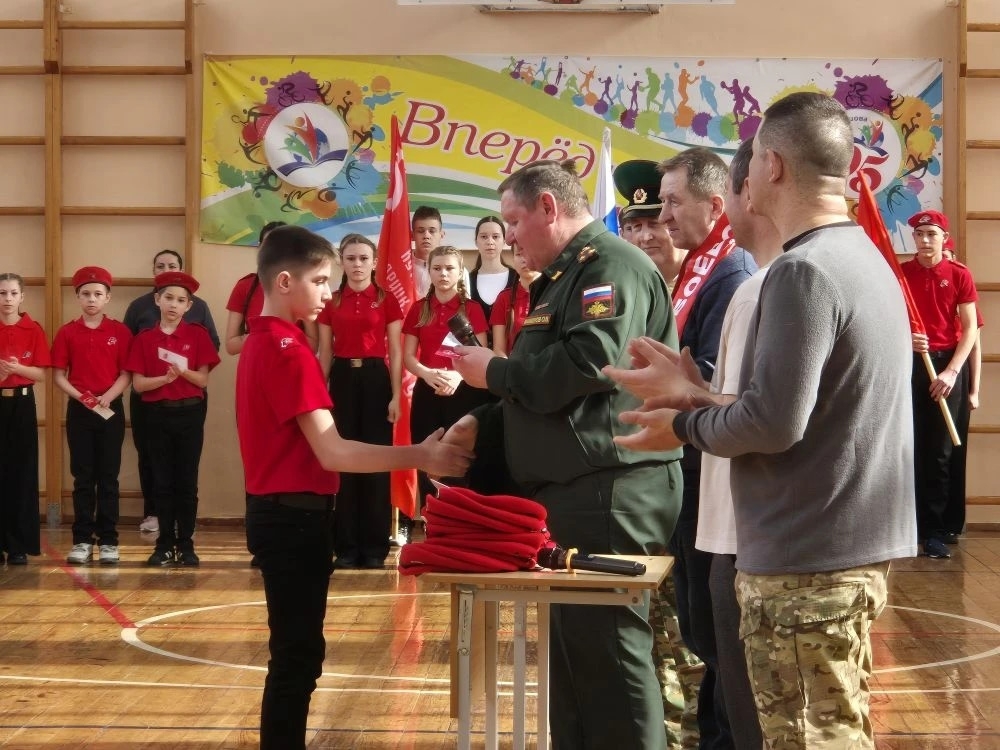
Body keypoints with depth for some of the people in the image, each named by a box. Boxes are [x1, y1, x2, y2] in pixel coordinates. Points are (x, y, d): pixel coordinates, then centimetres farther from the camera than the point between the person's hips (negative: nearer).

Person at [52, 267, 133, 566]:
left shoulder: (120, 332, 2)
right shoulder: (67, 333, 4)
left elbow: (126, 374, 0)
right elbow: (58, 375, 3)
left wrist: (108, 397, -16)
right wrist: (79, 395, -13)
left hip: (111, 409, -1)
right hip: (79, 409, 1)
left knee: (108, 477, 2)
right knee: (83, 478, 3)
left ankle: (108, 541, 5)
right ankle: (82, 540, 6)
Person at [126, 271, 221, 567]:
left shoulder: (198, 335, 0)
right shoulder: (144, 339, 2)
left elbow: (203, 380, -2)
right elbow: (138, 383, -2)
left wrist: (183, 372, -20)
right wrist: (165, 378, -18)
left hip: (189, 413, -1)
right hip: (158, 414, 1)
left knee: (187, 481, 2)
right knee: (162, 481, 5)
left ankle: (186, 544, 7)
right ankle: (165, 544, 11)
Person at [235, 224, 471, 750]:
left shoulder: (261, 343, 13)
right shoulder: (289, 350, -18)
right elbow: (332, 452, -24)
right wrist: (419, 457, -26)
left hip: (276, 510, 10)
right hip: (294, 515, -10)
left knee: (295, 651, 16)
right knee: (297, 654, -4)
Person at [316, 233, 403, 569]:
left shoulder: (387, 300, 1)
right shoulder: (331, 301, 7)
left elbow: (395, 352, 0)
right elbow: (324, 353, 9)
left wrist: (396, 395, -7)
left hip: (375, 379, -2)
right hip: (342, 379, 2)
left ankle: (375, 547, 6)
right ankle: (346, 546, 8)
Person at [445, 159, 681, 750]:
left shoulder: (610, 263, -11)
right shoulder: (566, 275, 23)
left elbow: (589, 365, -26)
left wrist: (497, 372, -12)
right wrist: (483, 426, 16)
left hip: (609, 494, -11)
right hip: (575, 491, 11)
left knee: (609, 651, -8)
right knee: (573, 647, 14)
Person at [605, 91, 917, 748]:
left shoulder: (803, 271, -19)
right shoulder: (864, 258, 12)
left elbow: (775, 422, -23)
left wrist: (685, 426, -6)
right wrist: (696, 396, 11)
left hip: (808, 559, -10)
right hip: (853, 544, 10)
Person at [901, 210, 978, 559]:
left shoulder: (960, 275, 1)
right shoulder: (899, 273, 4)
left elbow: (970, 329, -1)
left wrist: (952, 371, -13)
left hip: (948, 365, -1)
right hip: (909, 364, 1)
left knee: (940, 452, -1)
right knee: (911, 448, 0)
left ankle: (934, 531, 2)